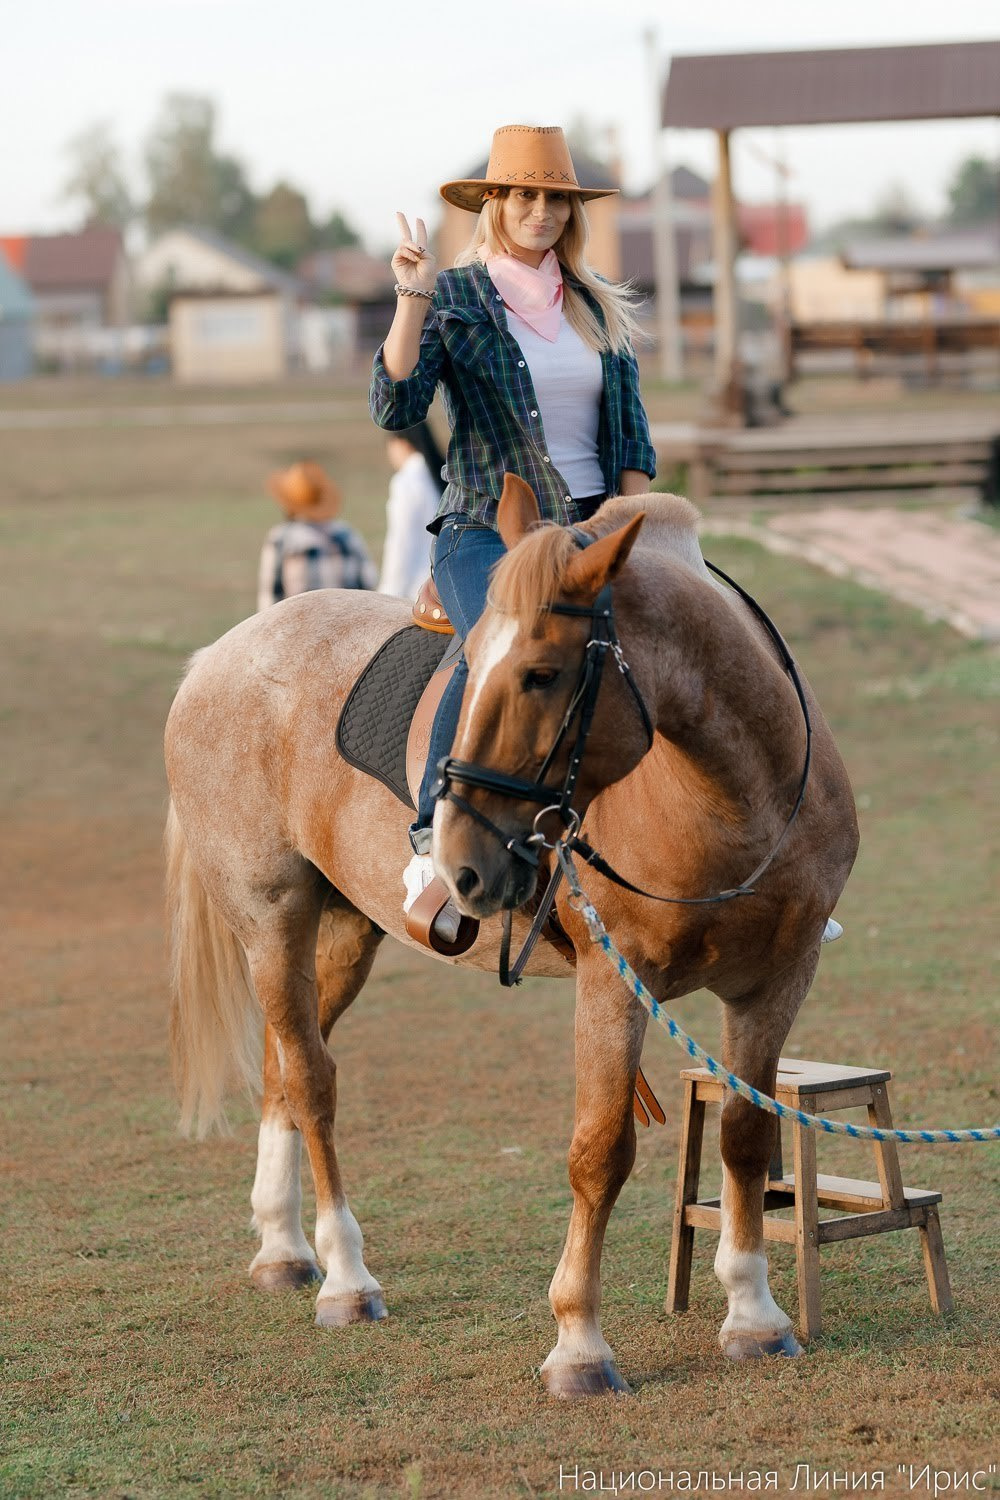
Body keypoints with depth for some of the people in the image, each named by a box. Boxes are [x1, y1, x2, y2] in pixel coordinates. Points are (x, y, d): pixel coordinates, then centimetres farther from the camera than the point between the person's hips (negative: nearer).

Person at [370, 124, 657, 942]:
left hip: (593, 527, 5)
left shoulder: (600, 307, 15)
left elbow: (632, 430, 15)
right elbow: (397, 407, -11)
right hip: (488, 527, -5)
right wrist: (414, 300, -19)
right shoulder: (454, 300, 3)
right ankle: (434, 842, -36)